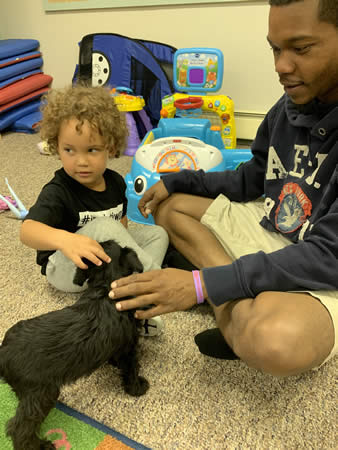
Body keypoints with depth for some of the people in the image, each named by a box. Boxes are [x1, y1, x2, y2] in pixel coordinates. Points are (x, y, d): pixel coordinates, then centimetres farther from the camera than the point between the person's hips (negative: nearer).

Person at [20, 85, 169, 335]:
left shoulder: (115, 181, -4)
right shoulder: (58, 192, -23)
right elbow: (27, 230, -38)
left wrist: (123, 246, -11)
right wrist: (65, 240, -59)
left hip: (103, 259, 7)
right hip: (64, 267, -7)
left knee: (157, 234, -1)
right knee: (103, 226, -32)